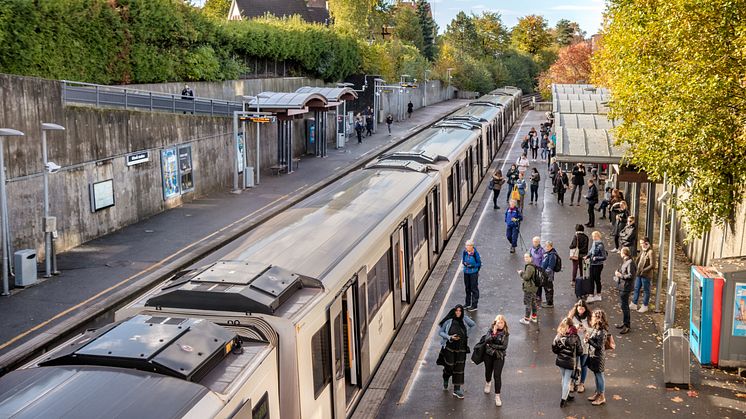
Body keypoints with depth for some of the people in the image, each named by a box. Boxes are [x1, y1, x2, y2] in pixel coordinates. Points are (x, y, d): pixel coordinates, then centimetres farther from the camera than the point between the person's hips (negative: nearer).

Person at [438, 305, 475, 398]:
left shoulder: (464, 321, -1)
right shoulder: (449, 321, -9)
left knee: (459, 368, 2)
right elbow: (440, 332, -4)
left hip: (461, 349, 3)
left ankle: (457, 390, 9)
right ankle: (445, 380, 38)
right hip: (449, 348, -2)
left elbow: (473, 324, 8)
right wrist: (450, 337, -18)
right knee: (449, 367, 3)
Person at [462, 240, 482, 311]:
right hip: (466, 272, 5)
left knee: (474, 289, 2)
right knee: (467, 288, 17)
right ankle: (468, 303, 32)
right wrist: (464, 263, -13)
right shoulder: (464, 252, -3)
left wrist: (472, 266, -22)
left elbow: (479, 263, -8)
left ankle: (474, 305, 11)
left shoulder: (475, 253, -16)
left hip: (473, 273, -5)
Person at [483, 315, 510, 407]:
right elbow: (486, 341, -17)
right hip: (488, 355, 2)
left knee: (497, 375, -7)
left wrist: (492, 345, -14)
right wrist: (493, 334, -28)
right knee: (488, 371, 22)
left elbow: (504, 346, -14)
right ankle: (487, 383, 55)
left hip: (499, 357, -2)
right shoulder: (490, 330, -4)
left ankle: (497, 396, 1)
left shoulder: (505, 334, -7)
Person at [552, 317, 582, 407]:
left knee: (564, 379, 22)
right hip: (570, 362, -4)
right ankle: (563, 400, 9)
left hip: (560, 360, 4)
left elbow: (554, 349, -3)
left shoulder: (558, 336, -9)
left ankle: (566, 395, 38)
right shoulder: (574, 337, -17)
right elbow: (579, 351, -8)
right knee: (567, 381, 5)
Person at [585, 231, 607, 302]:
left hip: (598, 265, -7)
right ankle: (591, 294, 21)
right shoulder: (593, 243, 3)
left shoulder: (600, 245, -20)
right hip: (592, 264, 7)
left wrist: (596, 258, -24)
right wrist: (587, 256, 3)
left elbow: (604, 257, -18)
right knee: (591, 279, 11)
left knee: (597, 279, 6)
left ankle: (598, 295, 22)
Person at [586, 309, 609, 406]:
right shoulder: (594, 328, 2)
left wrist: (589, 340, -26)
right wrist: (588, 337, -4)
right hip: (592, 355, 8)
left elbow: (599, 346, -25)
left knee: (599, 376, 5)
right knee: (595, 375, 20)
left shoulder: (602, 332, -25)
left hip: (598, 357, -8)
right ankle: (597, 393, 35)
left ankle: (602, 397, 18)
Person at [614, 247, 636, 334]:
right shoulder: (625, 261, 12)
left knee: (624, 306, -6)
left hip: (626, 287, -11)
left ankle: (626, 326, -1)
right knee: (624, 305, 19)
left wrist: (620, 275, -17)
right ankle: (624, 322, 32)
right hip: (622, 286, 11)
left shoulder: (630, 263, -19)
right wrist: (618, 273, 6)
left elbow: (631, 275, -23)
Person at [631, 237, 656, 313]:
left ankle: (645, 306, 18)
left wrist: (643, 270, -20)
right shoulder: (642, 251, 7)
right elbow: (638, 260, 20)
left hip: (646, 275, -8)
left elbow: (652, 265, -22)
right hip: (639, 274, 8)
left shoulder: (650, 252, -19)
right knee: (636, 289, 15)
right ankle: (634, 304, 26)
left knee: (646, 290, 7)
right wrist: (637, 268, 5)